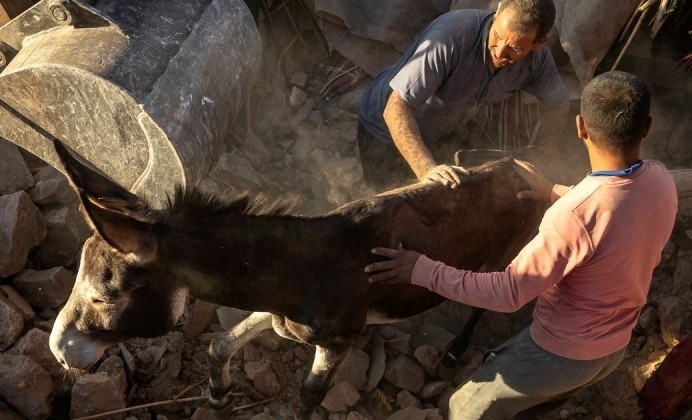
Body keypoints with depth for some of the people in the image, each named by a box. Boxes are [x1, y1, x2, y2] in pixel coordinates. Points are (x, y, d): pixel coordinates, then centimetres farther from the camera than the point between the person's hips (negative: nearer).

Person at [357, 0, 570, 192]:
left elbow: (558, 105, -2)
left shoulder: (537, 57, -21)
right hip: (390, 128, -5)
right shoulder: (451, 35, -38)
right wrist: (427, 169, -54)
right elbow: (396, 109, -41)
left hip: (444, 133, 5)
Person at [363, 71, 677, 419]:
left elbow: (508, 293, -32)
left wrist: (422, 270, -26)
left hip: (563, 351, -7)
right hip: (614, 347, 7)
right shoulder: (660, 180, -13)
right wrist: (553, 193, 11)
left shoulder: (575, 217, -38)